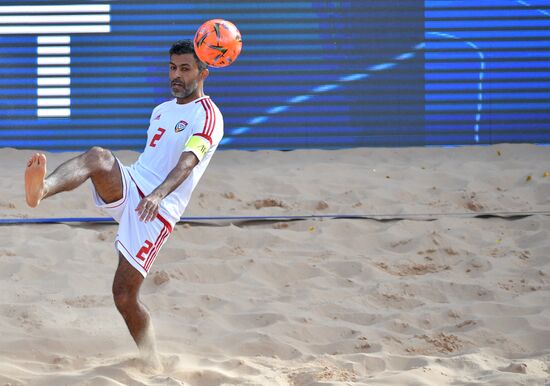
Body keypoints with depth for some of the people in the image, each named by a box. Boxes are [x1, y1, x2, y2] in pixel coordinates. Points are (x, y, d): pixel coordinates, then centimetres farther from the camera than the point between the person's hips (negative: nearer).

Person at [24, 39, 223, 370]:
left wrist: (159, 194, -39)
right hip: (128, 186, 6)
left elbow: (188, 161, -23)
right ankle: (41, 191, -55)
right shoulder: (161, 110, 22)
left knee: (125, 295, -11)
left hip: (159, 208, -6)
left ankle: (154, 366, 6)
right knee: (98, 157, -28)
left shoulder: (208, 116, -5)